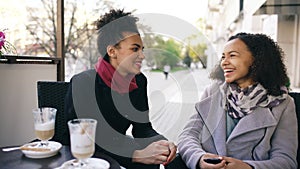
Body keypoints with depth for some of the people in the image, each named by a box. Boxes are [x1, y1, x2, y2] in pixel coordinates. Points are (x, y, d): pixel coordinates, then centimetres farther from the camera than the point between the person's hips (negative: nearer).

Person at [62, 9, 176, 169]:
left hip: (117, 154, 6)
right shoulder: (82, 83, -20)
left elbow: (142, 127, 1)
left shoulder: (139, 81, -1)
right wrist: (137, 155, -32)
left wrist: (162, 142, -20)